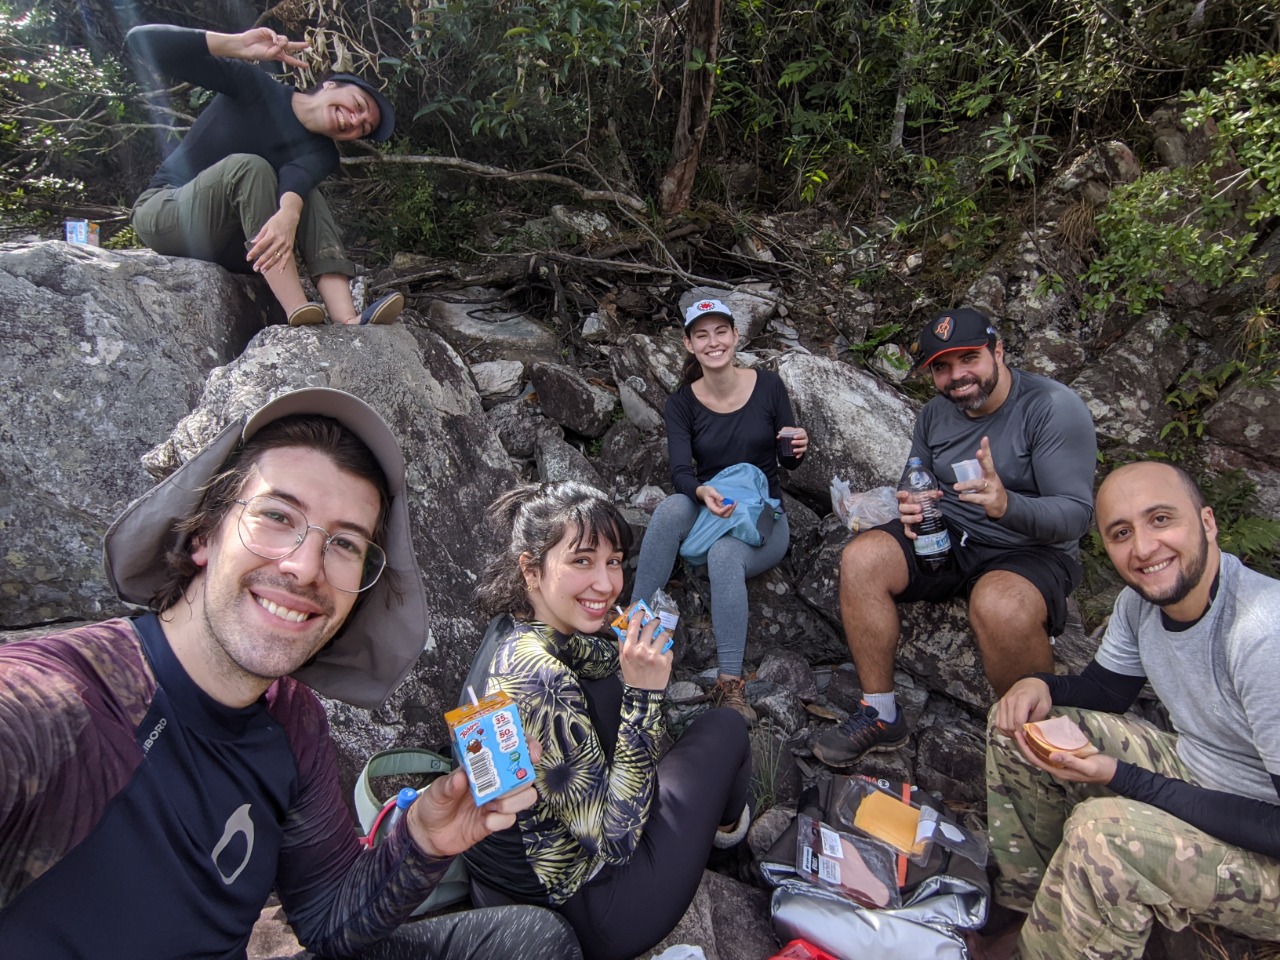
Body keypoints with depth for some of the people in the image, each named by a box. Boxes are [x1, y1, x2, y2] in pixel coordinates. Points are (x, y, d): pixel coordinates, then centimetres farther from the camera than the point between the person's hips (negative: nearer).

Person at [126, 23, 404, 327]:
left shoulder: (319, 152, -1)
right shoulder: (254, 87, -6)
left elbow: (297, 179, -26)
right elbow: (142, 41, -12)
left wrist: (289, 214, -49)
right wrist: (239, 45, -22)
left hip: (227, 250, 3)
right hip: (161, 213, -3)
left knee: (309, 196, -19)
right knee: (249, 167, -28)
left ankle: (347, 319, -39)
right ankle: (299, 311, -44)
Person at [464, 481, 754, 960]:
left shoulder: (512, 633, -6)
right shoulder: (541, 681, -34)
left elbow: (605, 661, 15)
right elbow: (614, 840, -27)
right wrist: (643, 693, -30)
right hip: (583, 920, -7)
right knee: (725, 729, 2)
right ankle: (727, 822, 38)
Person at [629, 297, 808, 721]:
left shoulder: (768, 386, -4)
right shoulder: (682, 402, -2)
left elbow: (788, 461, 3)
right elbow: (680, 471, -13)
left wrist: (797, 449, -22)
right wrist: (702, 492, -36)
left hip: (763, 517, -1)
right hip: (706, 513, 2)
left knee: (724, 553, -36)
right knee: (672, 507, -34)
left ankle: (730, 685, -34)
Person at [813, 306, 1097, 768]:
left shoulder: (1053, 408, -14)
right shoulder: (935, 413, 5)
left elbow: (1076, 514, -20)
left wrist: (1008, 504, -41)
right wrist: (910, 507, -9)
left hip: (1030, 552, -5)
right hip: (945, 539, 6)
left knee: (999, 606, -39)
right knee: (859, 559, -20)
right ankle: (881, 715, -7)